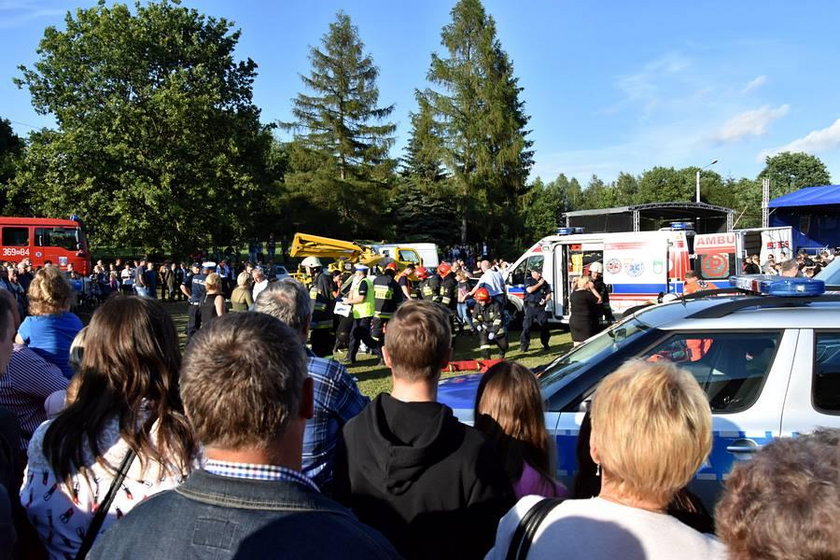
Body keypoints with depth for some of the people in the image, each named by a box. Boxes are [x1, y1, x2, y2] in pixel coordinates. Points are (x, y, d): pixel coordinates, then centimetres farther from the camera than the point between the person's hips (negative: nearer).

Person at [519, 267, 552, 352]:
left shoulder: (544, 282, 12)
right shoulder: (528, 280, 2)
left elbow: (549, 294, 14)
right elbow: (529, 290, -16)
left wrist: (545, 300, -6)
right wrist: (539, 284, -8)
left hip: (540, 307, 3)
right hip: (530, 307, -3)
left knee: (544, 325, 5)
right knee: (527, 326, -8)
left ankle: (545, 344, 20)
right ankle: (523, 346, -5)